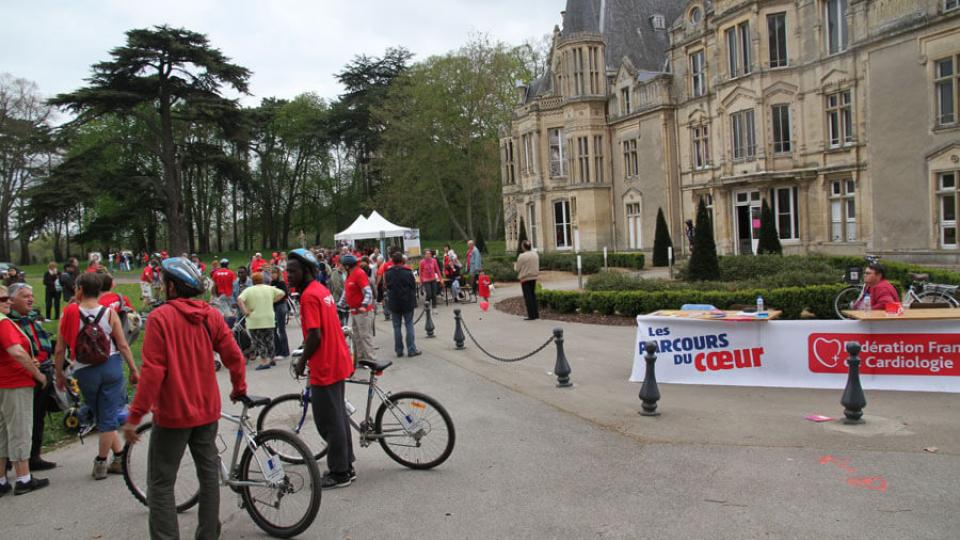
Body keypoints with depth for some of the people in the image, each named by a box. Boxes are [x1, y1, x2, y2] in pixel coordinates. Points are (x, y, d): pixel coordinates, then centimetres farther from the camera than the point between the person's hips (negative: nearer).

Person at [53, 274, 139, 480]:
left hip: (85, 372, 0)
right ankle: (101, 463, 14)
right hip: (111, 367, 0)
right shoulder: (109, 313, -6)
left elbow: (60, 349, -4)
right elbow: (123, 345, -5)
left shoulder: (70, 313, -7)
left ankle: (119, 458, 18)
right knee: (109, 417, 6)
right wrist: (134, 370, 4)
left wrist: (59, 374, 10)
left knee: (102, 417, 16)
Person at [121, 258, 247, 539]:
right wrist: (239, 389, 17)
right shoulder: (211, 315, 0)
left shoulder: (160, 316, -14)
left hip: (172, 413, -5)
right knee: (209, 473, 17)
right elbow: (234, 356, 1)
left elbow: (152, 371, -18)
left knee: (161, 484, 6)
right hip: (207, 410, 5)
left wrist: (135, 415, -13)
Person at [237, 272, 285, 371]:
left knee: (259, 342, 0)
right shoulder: (269, 288, 6)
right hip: (269, 320, 4)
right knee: (269, 341, 17)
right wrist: (272, 301, 11)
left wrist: (245, 312, -12)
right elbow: (281, 293, 12)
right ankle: (271, 359, 27)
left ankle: (264, 362, -6)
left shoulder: (248, 290, -5)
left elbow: (239, 300, -17)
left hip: (255, 321, -4)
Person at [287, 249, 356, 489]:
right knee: (338, 417, 18)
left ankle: (339, 473, 12)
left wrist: (302, 362, -9)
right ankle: (345, 466, 29)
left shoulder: (309, 296, -18)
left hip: (325, 367, -10)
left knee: (329, 423, 2)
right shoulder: (321, 289, 11)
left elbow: (315, 336, -23)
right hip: (338, 362, 10)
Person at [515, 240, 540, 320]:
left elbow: (517, 268, -9)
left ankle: (531, 315, -2)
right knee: (533, 295, 17)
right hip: (534, 277, 6)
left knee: (528, 296, -1)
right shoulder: (535, 254, 2)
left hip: (525, 278, -6)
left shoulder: (522, 256, -17)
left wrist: (515, 264, 12)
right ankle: (536, 314, 19)